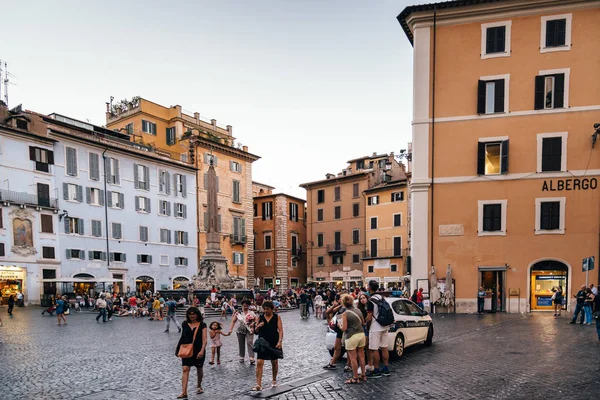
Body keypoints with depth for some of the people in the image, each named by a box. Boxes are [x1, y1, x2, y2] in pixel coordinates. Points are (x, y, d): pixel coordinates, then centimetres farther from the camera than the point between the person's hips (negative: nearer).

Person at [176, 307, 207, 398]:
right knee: (185, 369, -11)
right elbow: (182, 337, 13)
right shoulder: (185, 324, 2)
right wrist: (178, 349, 14)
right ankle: (184, 392, -12)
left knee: (199, 369, 15)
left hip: (198, 350, -2)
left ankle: (199, 386, 38)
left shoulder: (202, 325, -8)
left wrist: (202, 350, -25)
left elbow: (204, 339, -12)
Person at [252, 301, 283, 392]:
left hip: (274, 343, -1)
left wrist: (280, 341, -22)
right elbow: (255, 331, 6)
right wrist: (258, 326, -16)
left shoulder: (277, 317, -3)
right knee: (259, 363, -10)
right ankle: (259, 385, -8)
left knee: (274, 362, 14)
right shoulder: (260, 318, 3)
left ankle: (274, 380, 35)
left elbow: (280, 330, -9)